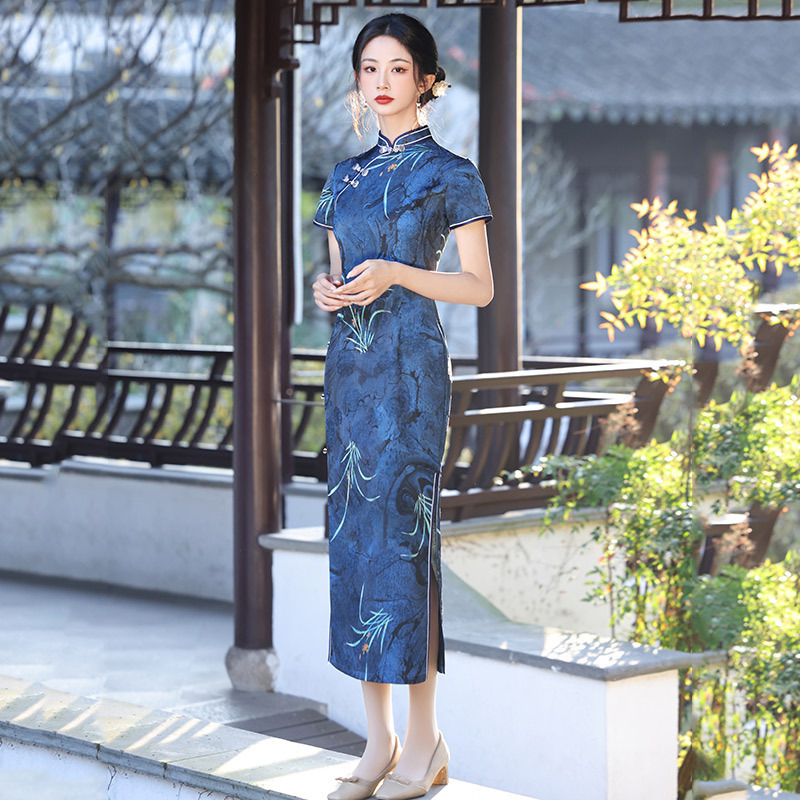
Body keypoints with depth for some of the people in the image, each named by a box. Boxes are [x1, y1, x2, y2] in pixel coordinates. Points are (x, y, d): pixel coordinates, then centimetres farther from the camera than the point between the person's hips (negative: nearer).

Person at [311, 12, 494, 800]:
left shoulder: (448, 173, -1)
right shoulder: (346, 176, 15)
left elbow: (479, 286, -3)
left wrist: (394, 273, -15)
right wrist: (326, 289, -2)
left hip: (410, 366, -6)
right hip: (349, 363, 6)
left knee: (402, 531, -9)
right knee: (352, 531, 3)